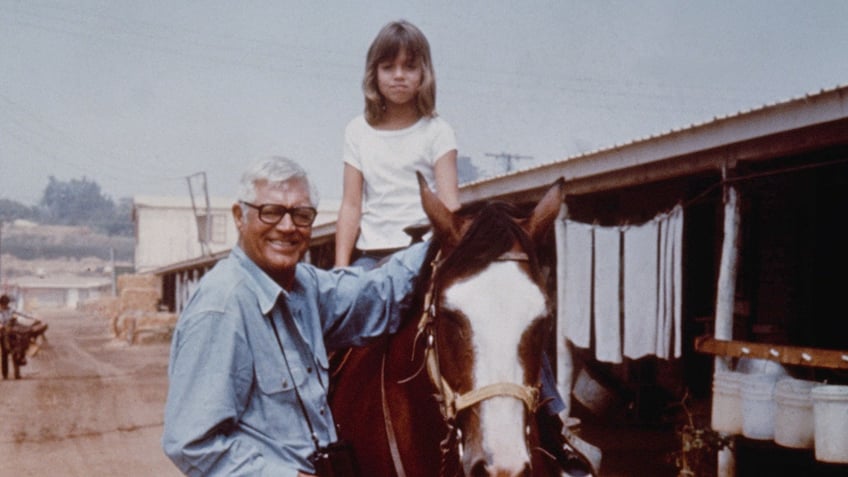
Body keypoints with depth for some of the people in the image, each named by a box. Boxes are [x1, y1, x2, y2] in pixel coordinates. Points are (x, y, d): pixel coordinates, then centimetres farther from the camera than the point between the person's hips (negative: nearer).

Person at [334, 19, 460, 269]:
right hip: (370, 254, 2)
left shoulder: (437, 131, 2)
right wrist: (341, 269, -2)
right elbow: (351, 205, 6)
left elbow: (449, 204, -5)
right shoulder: (358, 131, 10)